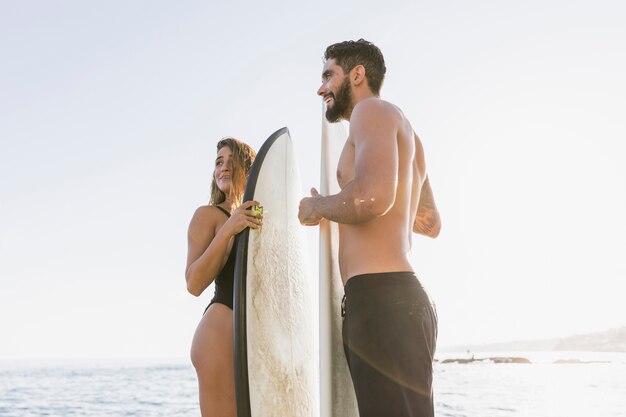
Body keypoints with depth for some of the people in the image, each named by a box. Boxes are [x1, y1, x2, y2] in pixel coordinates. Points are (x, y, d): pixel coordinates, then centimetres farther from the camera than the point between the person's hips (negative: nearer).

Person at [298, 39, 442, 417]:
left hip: (381, 301, -10)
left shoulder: (373, 110, -3)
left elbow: (373, 197, -23)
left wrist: (316, 207, -3)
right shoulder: (405, 134, 26)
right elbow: (431, 223, 36)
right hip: (400, 299, 10)